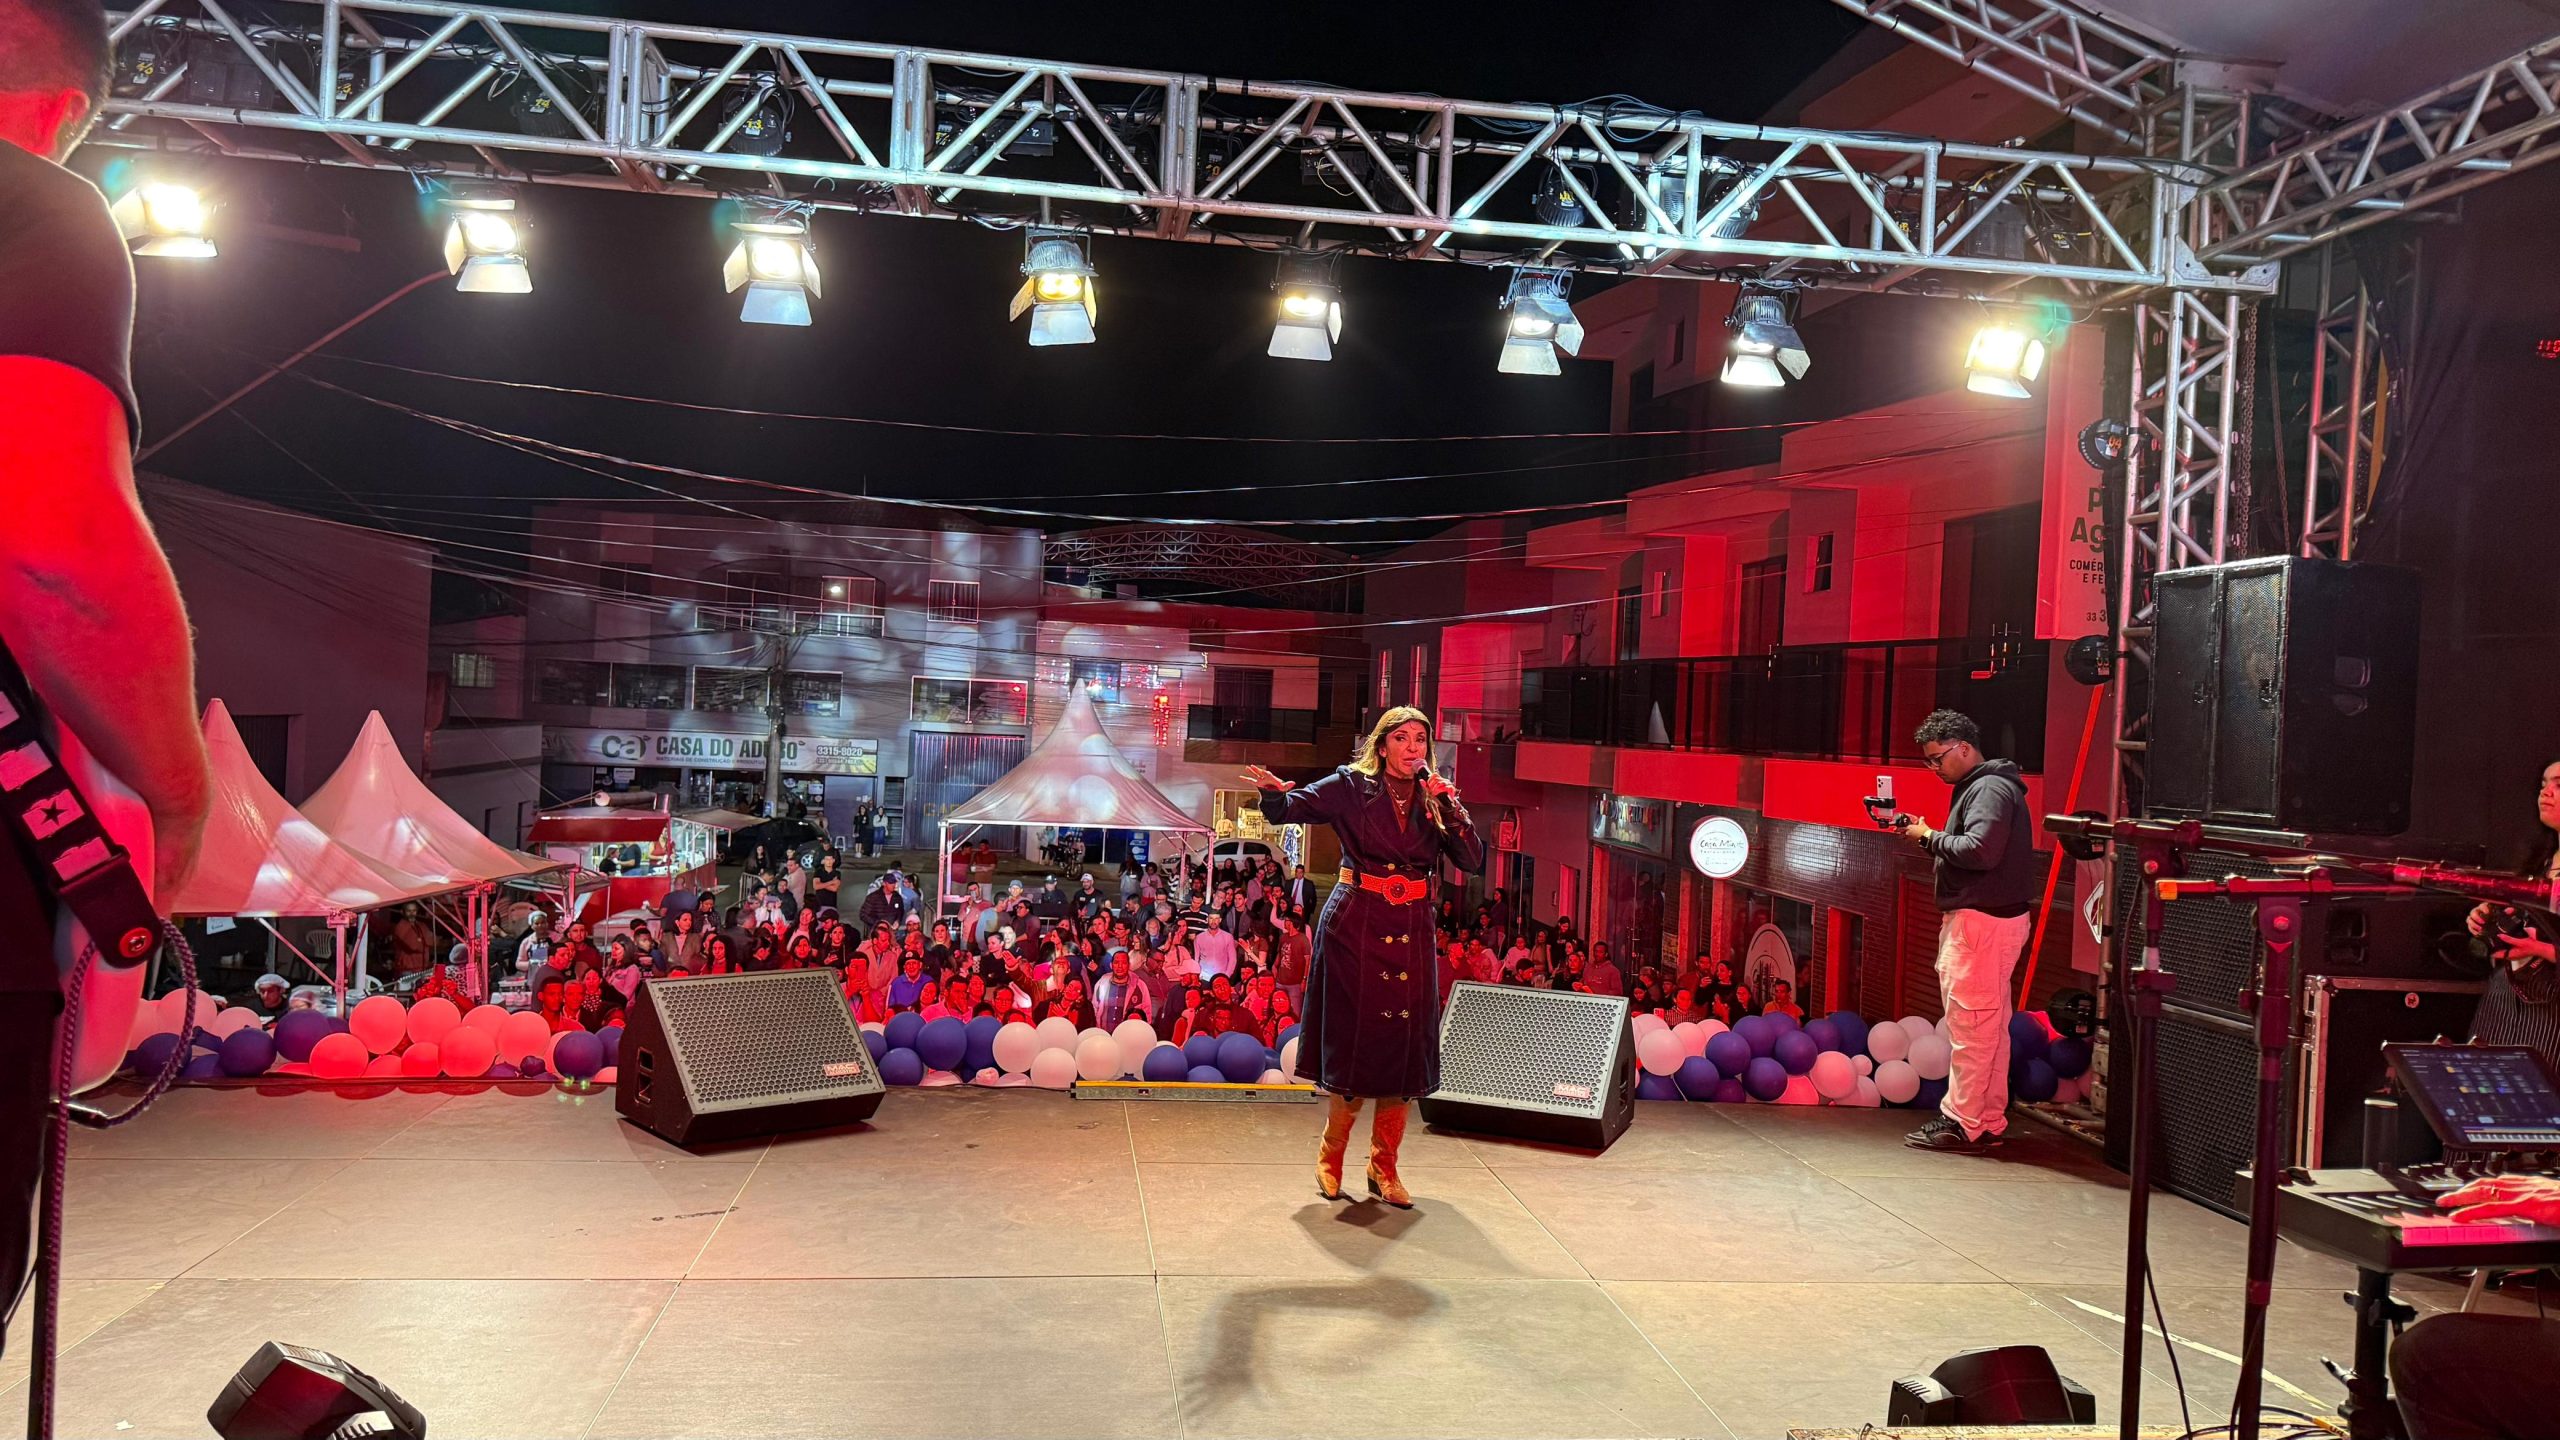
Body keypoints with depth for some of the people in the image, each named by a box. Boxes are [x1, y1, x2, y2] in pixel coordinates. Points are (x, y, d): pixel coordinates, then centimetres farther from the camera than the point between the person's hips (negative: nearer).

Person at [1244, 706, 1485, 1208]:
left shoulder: (1437, 798, 8)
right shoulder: (1351, 786, -1)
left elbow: (1472, 861, 0)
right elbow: (1290, 809, -8)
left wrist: (1450, 807, -11)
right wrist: (1274, 792, -31)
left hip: (1411, 933, 3)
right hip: (1356, 926, -3)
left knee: (1403, 1045, 3)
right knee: (1354, 1040, -1)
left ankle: (1383, 1167, 16)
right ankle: (1330, 1156, 19)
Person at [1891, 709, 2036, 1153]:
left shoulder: (1990, 789, -13)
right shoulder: (1977, 787, 19)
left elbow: (1979, 851, -26)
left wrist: (1931, 837, -13)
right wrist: (1927, 835, 4)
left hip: (1982, 921, -11)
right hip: (1978, 918, 11)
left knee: (1970, 1025, -7)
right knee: (1989, 1026, 13)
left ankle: (1962, 1123, -2)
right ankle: (1988, 1122, 19)